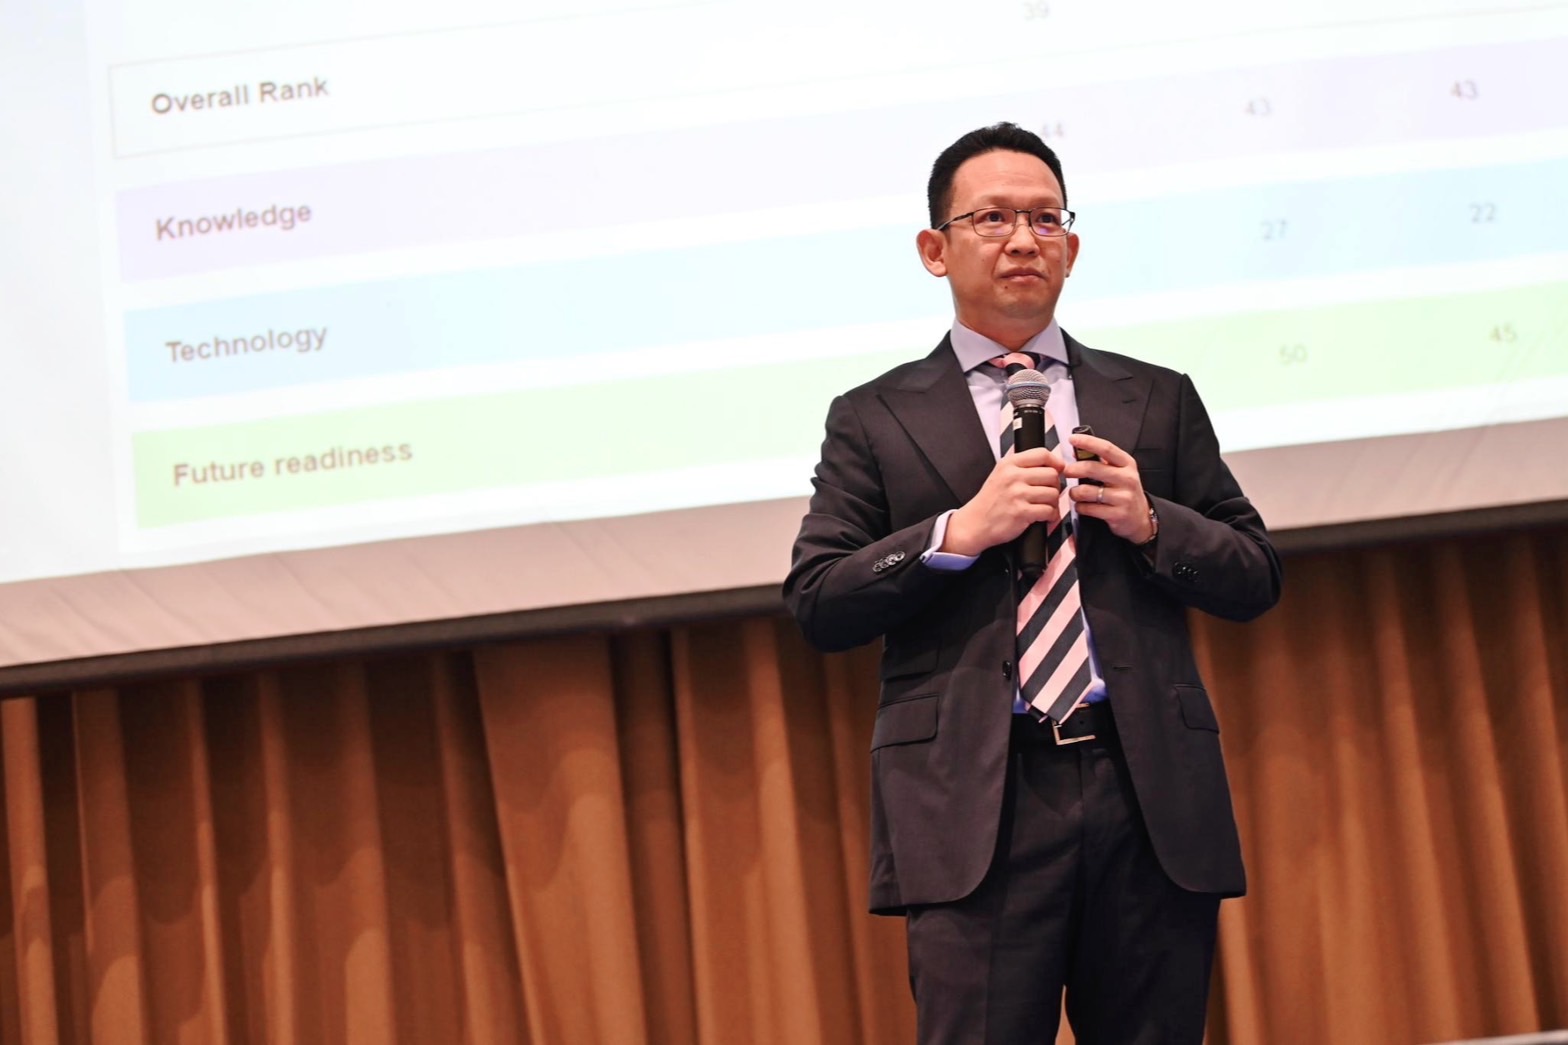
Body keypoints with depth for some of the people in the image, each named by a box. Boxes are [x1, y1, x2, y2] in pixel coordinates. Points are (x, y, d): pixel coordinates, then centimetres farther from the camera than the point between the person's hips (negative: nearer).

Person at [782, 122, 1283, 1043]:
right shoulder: (873, 420, 11)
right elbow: (818, 607, 2)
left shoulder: (1159, 401, 18)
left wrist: (1152, 524, -4)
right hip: (976, 803, -2)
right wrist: (960, 531, -10)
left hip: (1152, 796, 3)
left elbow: (1256, 579, 15)